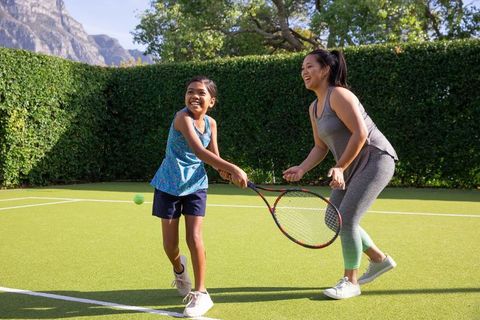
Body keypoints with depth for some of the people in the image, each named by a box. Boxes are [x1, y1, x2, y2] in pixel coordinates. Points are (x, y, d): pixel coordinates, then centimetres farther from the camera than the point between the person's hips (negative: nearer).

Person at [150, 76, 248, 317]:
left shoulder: (211, 123, -3)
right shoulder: (183, 117, -23)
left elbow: (213, 155, 4)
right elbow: (199, 151, -36)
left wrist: (225, 171, -19)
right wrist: (233, 168, -44)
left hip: (196, 185, 3)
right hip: (169, 185, -3)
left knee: (194, 237, -8)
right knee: (170, 243, 5)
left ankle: (200, 293, 2)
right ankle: (179, 268, 39)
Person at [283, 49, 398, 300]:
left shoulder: (338, 95, -15)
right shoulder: (314, 108, 12)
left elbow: (361, 133, -23)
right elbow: (321, 147, 14)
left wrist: (339, 167, -24)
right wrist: (302, 169, -1)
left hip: (375, 160, -9)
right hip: (352, 167, 10)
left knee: (345, 220, -12)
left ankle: (351, 282, 6)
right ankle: (379, 260, 27)